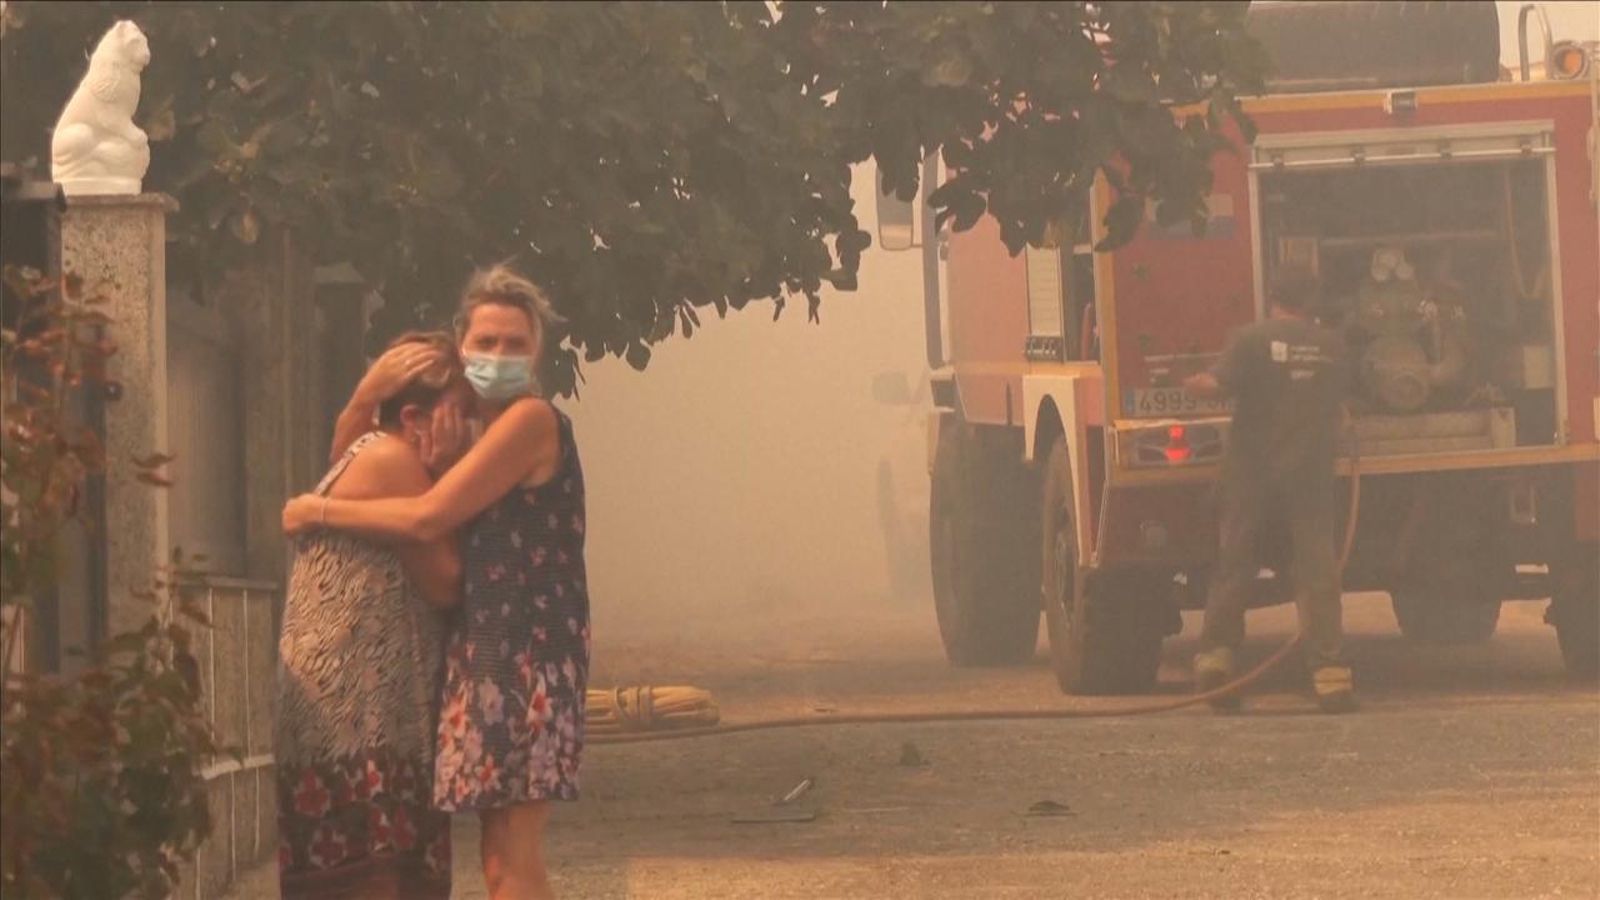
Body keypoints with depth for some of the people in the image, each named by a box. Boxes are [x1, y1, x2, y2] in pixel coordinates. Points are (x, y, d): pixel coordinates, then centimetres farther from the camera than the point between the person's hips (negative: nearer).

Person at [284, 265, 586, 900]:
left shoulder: (532, 420, -10)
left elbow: (428, 517, -15)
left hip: (526, 654, -10)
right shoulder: (489, 431, 20)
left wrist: (323, 511, -3)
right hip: (492, 655, 10)